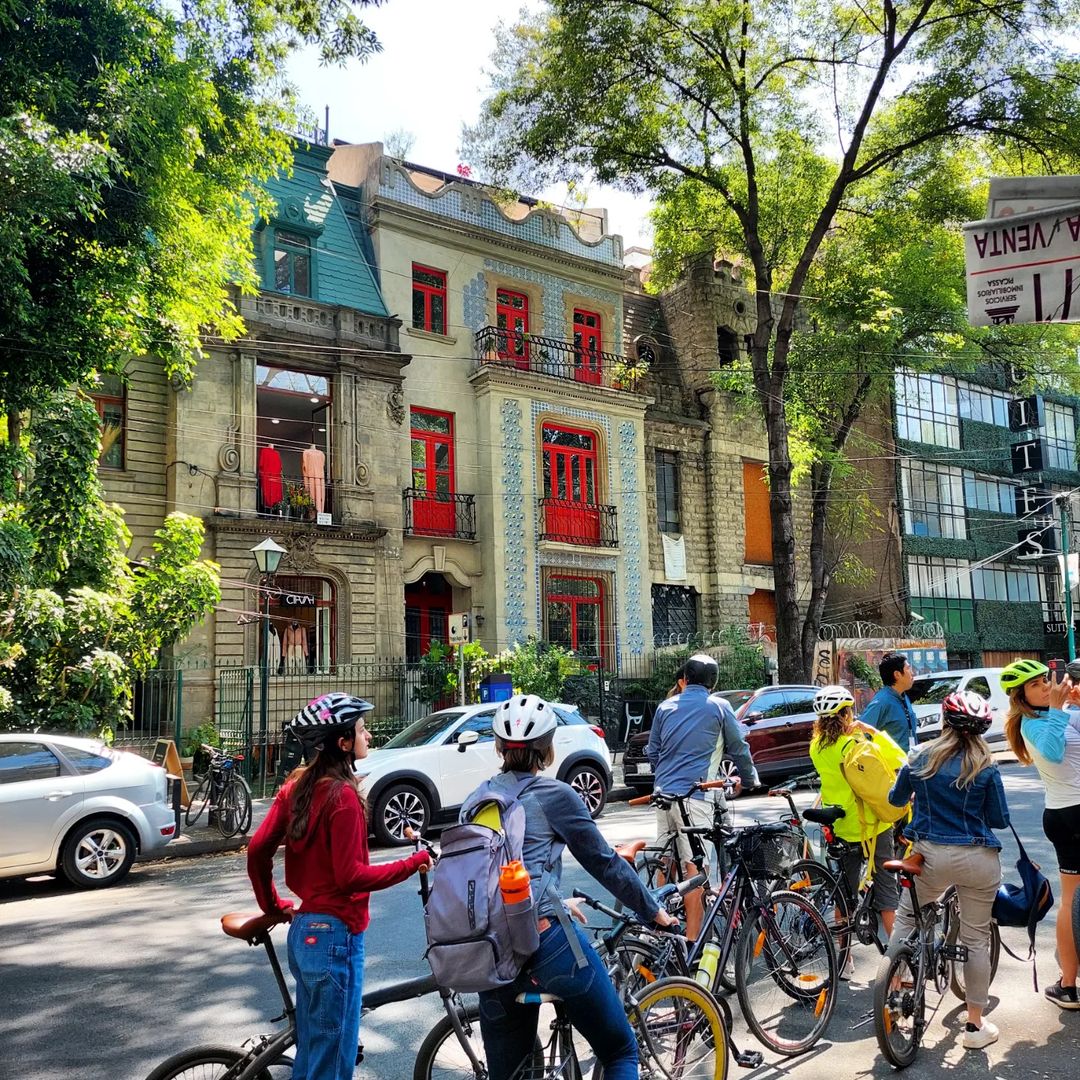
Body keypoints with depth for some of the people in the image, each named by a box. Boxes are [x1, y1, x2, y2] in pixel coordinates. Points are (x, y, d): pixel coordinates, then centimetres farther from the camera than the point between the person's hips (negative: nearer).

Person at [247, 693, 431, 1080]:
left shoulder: (297, 786, 4)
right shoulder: (342, 794, -19)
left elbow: (257, 851, 5)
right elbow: (350, 875, -21)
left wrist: (273, 906, 17)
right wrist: (414, 862, -15)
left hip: (304, 929, 8)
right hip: (335, 934, -8)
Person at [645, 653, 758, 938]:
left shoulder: (666, 706, 11)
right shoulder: (718, 707, 1)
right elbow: (739, 748, 10)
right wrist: (748, 779, 28)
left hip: (663, 793, 5)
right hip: (693, 795, -5)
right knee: (694, 869, -3)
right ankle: (692, 941, -4)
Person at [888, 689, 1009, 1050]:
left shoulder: (921, 758, 0)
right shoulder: (985, 768, -7)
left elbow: (895, 799, 14)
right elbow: (1000, 819, 0)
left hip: (932, 855, 2)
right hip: (979, 859, -1)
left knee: (905, 917, 22)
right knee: (976, 939, 9)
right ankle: (975, 1026, 17)